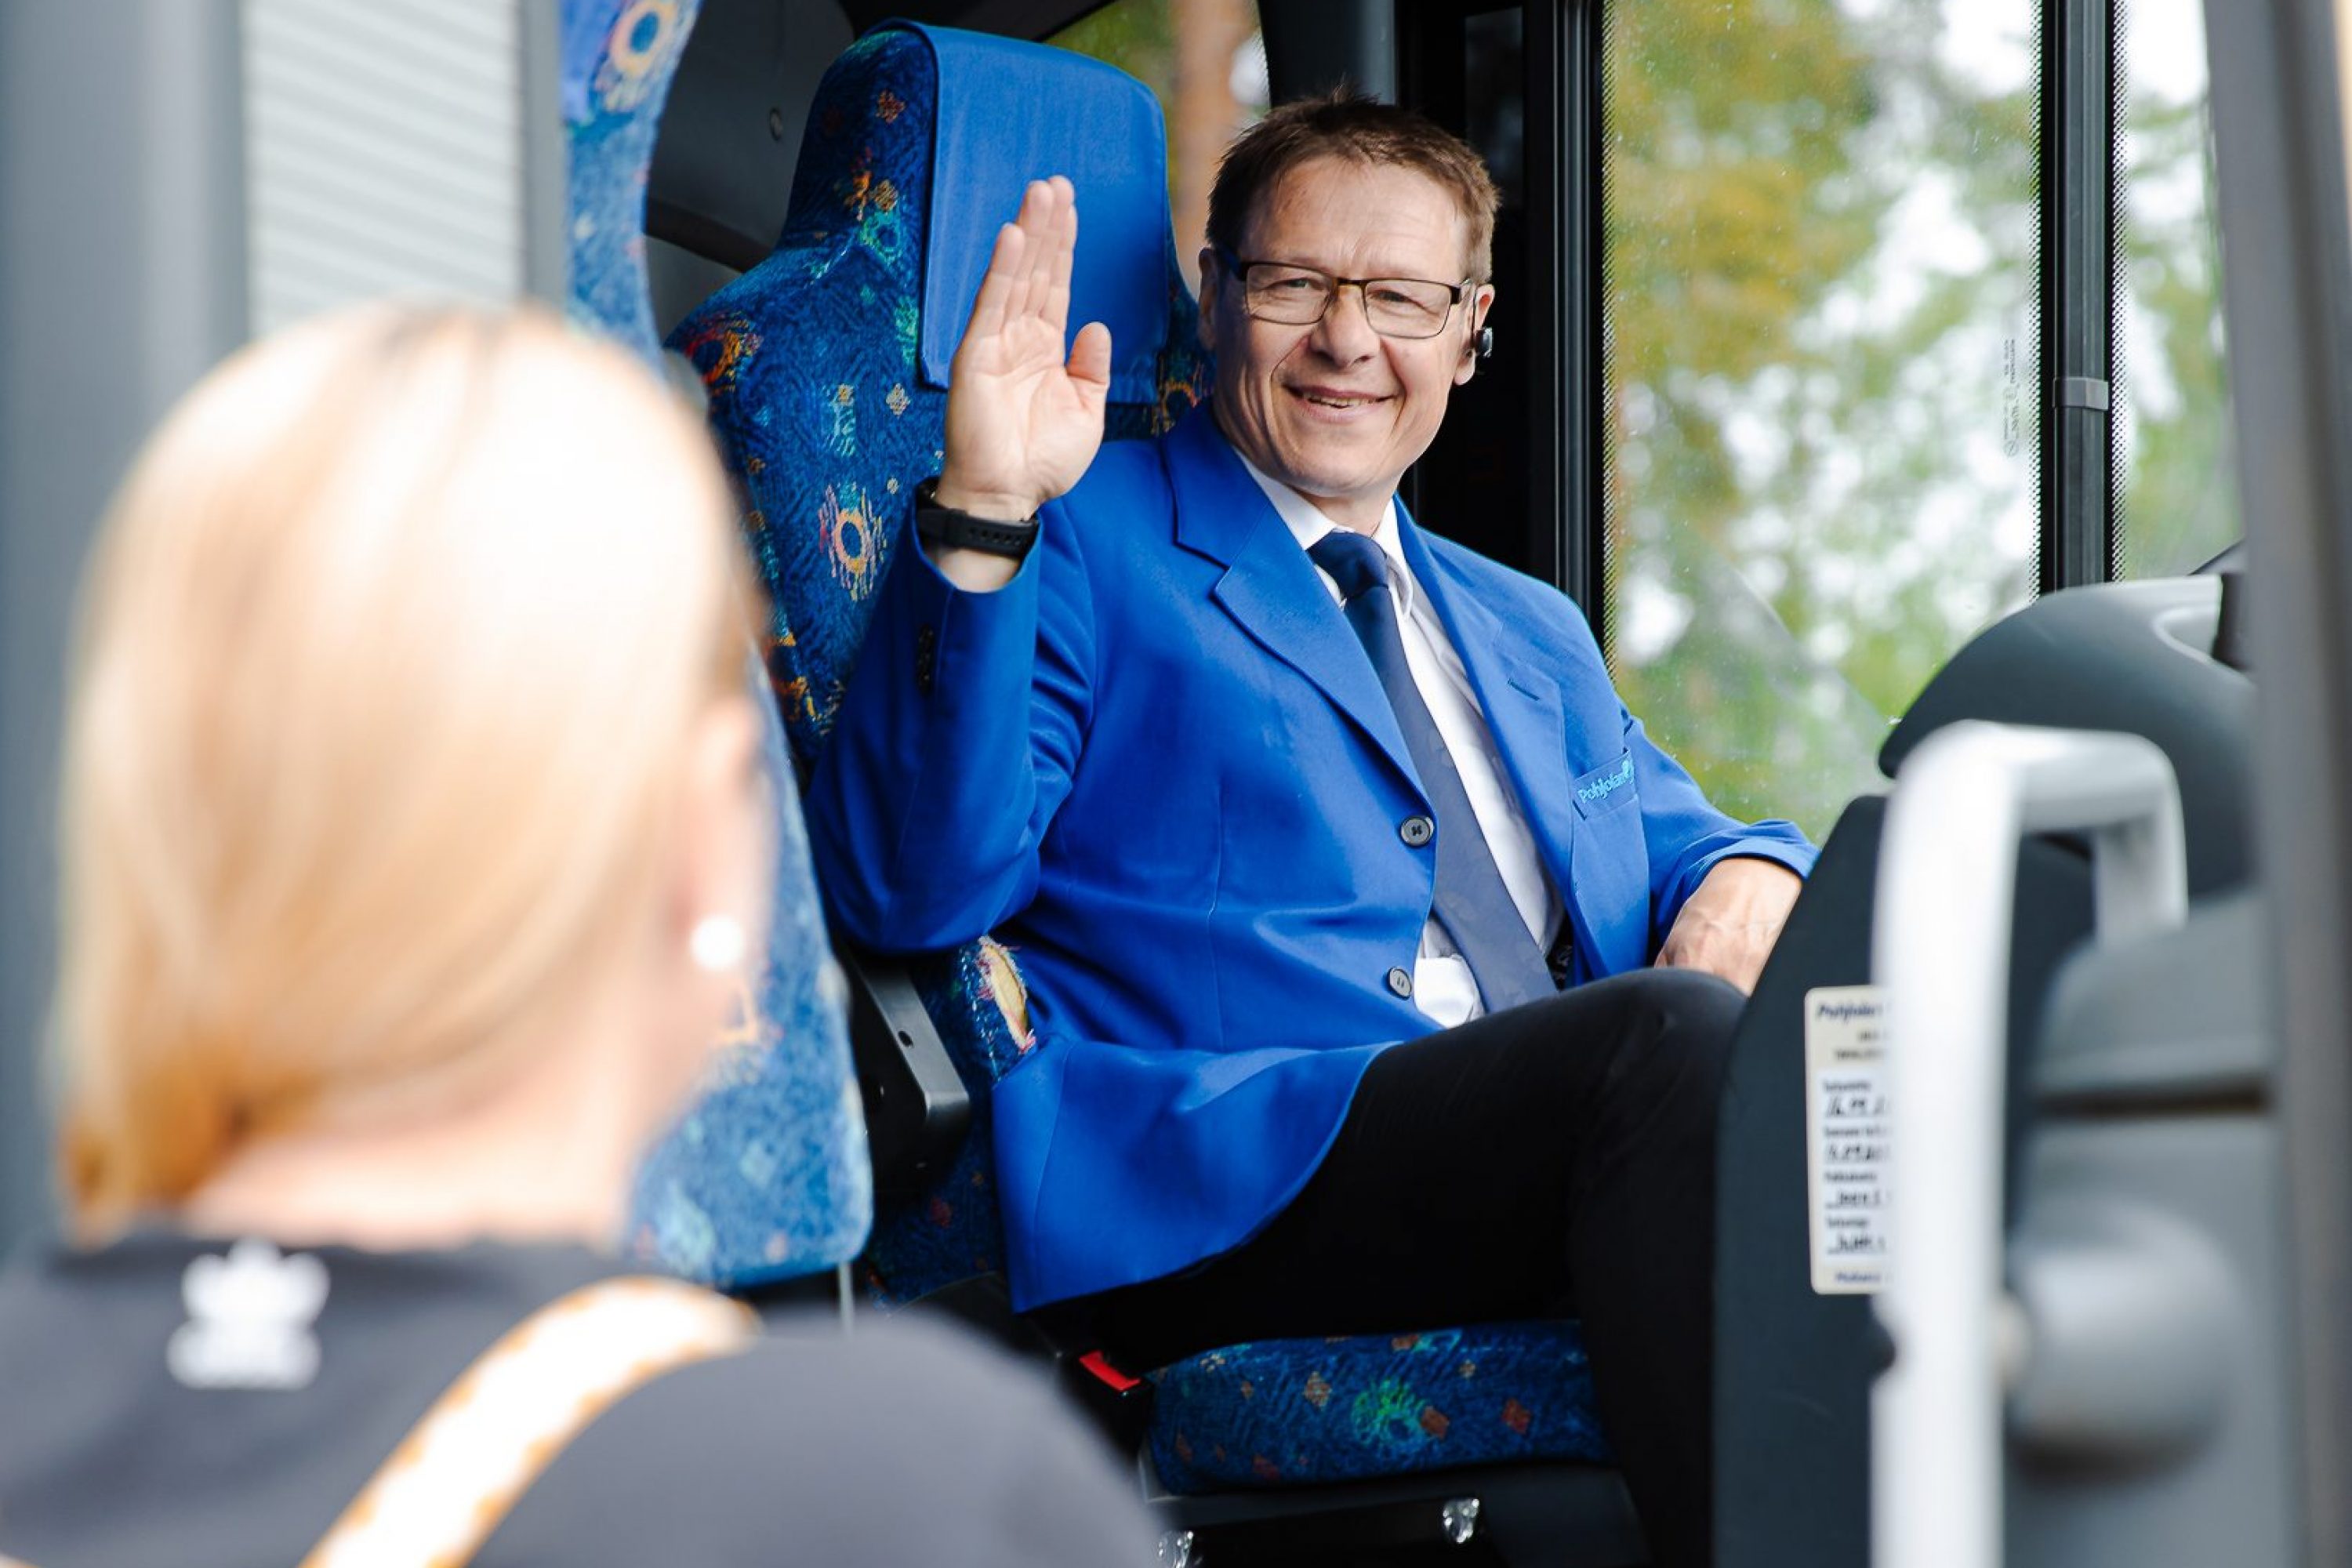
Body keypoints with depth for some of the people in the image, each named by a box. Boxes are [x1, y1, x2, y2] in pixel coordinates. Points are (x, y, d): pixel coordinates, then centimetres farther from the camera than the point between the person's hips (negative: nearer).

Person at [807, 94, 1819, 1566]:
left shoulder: (1529, 632, 32)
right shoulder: (1080, 550, 10)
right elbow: (911, 889, -3)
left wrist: (1747, 877, 5)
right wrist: (980, 520, -15)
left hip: (1566, 1142, 6)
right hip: (1218, 1180, -6)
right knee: (1666, 1034, -33)